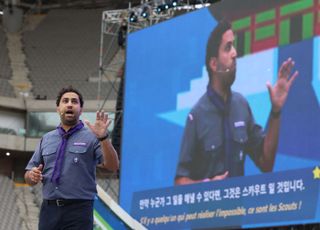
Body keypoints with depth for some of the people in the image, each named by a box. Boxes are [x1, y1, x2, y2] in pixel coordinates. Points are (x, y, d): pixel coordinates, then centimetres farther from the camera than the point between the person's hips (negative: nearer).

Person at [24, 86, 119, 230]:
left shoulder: (91, 137, 3)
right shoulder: (46, 139, 15)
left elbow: (113, 166, -10)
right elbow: (29, 177, 18)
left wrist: (103, 137, -23)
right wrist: (32, 176, -6)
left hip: (79, 211, -4)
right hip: (49, 209, 4)